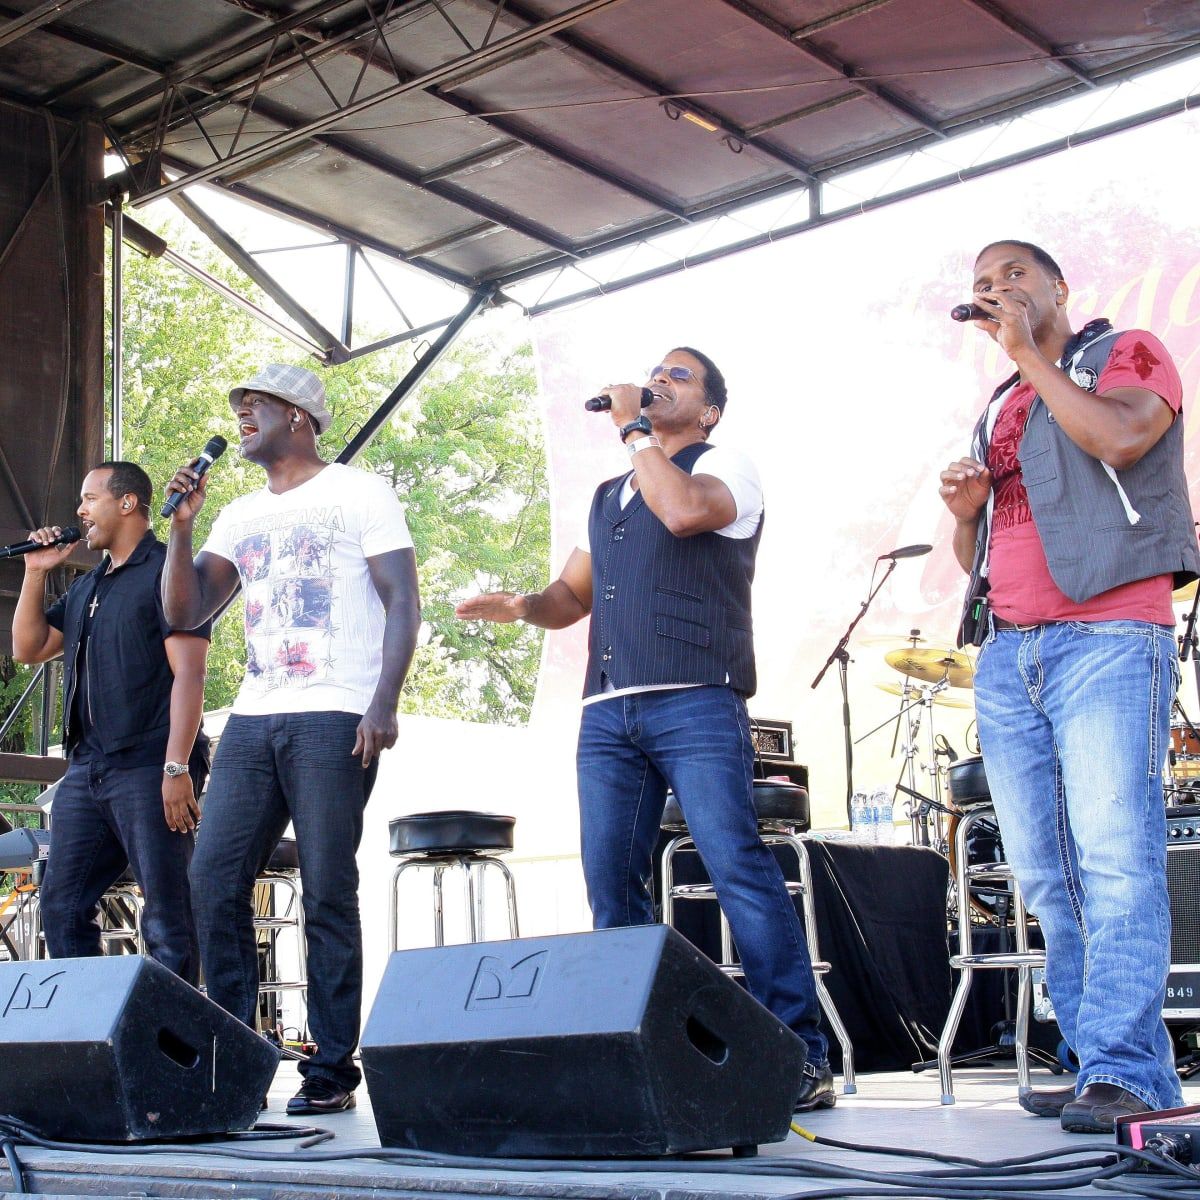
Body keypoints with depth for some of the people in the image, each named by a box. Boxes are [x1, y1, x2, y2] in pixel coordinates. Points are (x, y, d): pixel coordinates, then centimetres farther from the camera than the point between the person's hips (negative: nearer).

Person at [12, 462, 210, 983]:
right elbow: (28, 649, 23)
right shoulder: (86, 588, 22)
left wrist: (177, 768, -20)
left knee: (167, 915, -8)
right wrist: (35, 573, 13)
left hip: (148, 768, -9)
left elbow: (188, 673, -12)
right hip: (85, 771, 9)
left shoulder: (166, 571, -3)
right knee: (61, 905, 8)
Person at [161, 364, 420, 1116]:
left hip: (333, 719, -6)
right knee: (214, 880, -2)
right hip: (254, 718, 6)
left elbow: (402, 603, -4)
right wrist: (182, 524, 4)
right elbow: (185, 612, 16)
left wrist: (384, 703, -16)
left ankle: (332, 1071, 0)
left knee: (328, 894, -6)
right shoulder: (240, 516, 22)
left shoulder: (358, 495, 4)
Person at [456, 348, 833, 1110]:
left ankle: (801, 1056, -11)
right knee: (611, 884, 1)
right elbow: (572, 596, 28)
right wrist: (521, 606, 6)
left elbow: (685, 510, -16)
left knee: (739, 866, -14)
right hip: (608, 711, 7)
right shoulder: (607, 497, 27)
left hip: (696, 703, -7)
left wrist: (633, 429, -4)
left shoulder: (725, 467, 7)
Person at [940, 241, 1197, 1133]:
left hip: (1107, 638, -7)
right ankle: (1101, 1063, 5)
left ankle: (1123, 1071, -18)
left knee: (1115, 858, -16)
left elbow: (1119, 436, -14)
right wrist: (965, 511, 6)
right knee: (1046, 874, 1)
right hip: (1007, 652, 7)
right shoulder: (999, 412, 27)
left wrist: (1030, 354, -4)